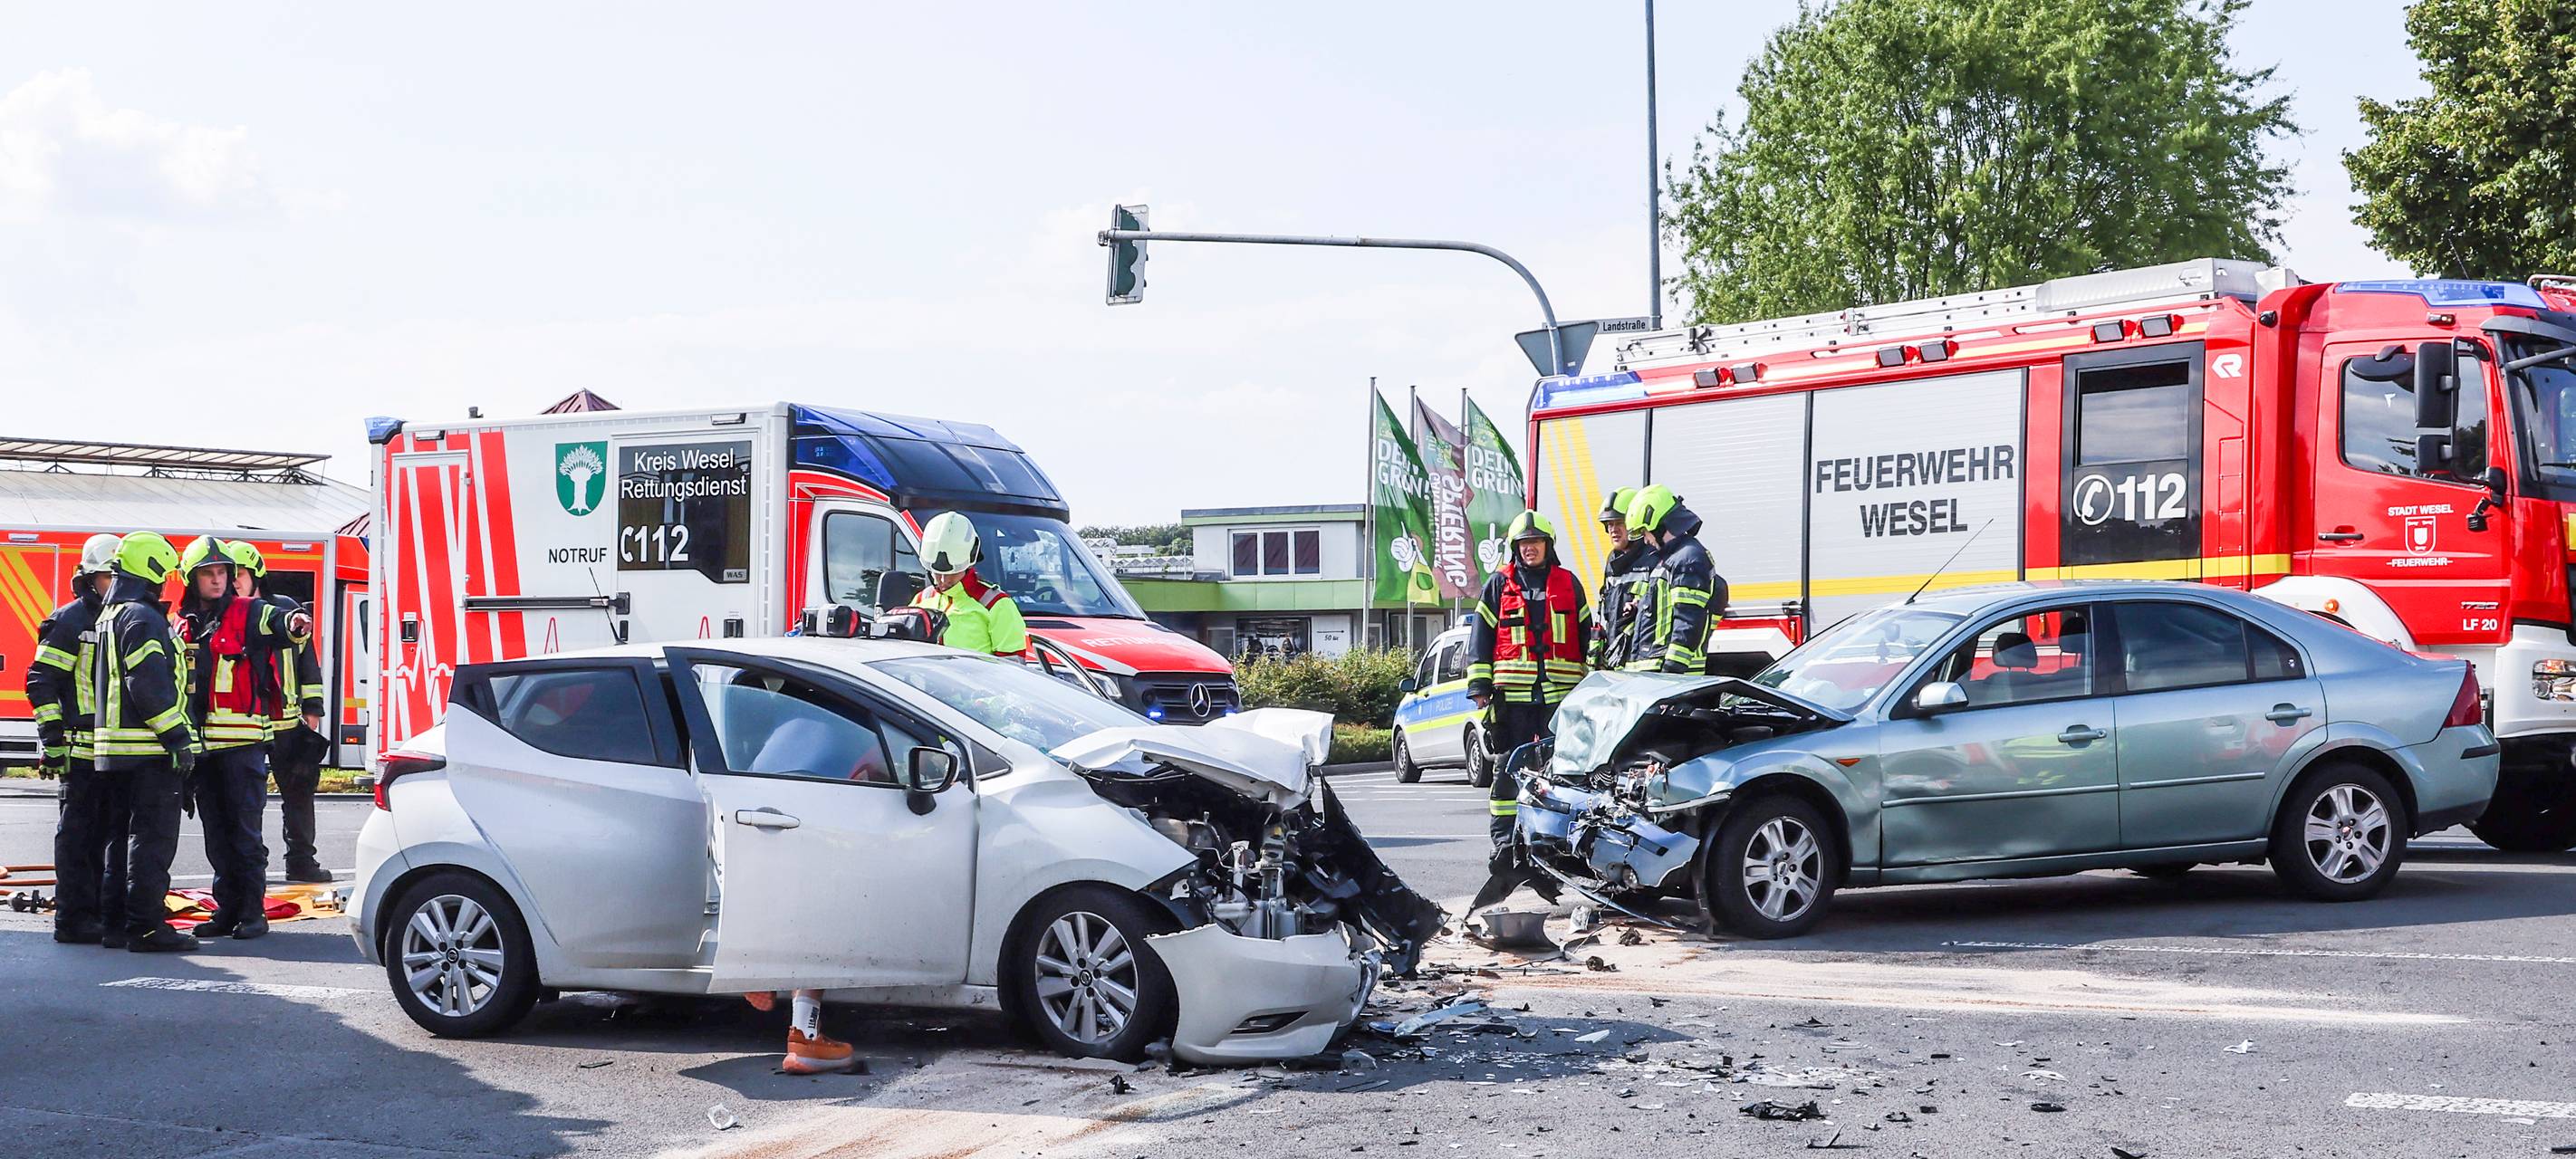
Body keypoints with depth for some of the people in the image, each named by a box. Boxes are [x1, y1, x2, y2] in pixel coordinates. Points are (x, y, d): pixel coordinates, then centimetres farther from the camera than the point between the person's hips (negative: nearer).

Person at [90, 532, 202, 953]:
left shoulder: (111, 614, 20)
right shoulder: (141, 617, -14)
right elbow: (150, 683, -22)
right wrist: (179, 738, -20)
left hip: (121, 746, 10)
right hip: (148, 749, -10)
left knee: (141, 835, 17)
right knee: (153, 837, -8)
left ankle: (141, 915, 23)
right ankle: (146, 927, -9)